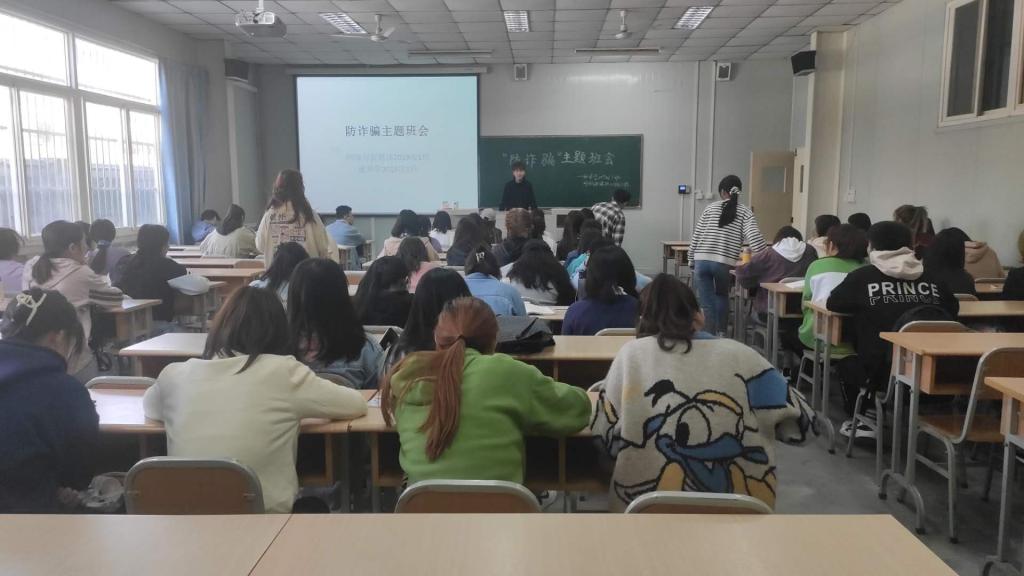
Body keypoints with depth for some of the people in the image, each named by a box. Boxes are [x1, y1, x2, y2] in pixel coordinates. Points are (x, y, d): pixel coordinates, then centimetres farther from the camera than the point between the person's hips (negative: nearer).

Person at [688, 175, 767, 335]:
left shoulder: (710, 208, 10)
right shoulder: (745, 212, 5)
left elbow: (696, 236, 9)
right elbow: (754, 238, -9)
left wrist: (691, 260, 17)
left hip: (701, 261, 0)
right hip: (724, 263, 0)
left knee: (707, 304, 5)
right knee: (722, 296, 27)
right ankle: (721, 333, 30)